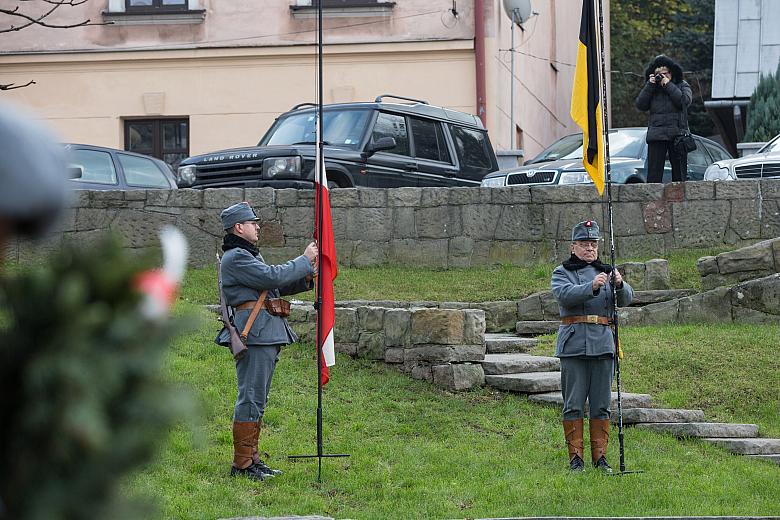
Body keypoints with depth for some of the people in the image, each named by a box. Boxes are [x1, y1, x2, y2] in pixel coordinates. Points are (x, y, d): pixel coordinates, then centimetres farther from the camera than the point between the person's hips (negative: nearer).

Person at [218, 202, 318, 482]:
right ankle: (242, 464, -6)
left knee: (257, 399, 13)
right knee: (251, 398, -9)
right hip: (254, 334, -11)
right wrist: (304, 261, -8)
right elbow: (272, 277, -19)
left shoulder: (248, 255, 23)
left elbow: (277, 287, 22)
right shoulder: (235, 258, -11)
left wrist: (307, 277, 7)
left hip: (267, 334, 11)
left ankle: (251, 458, 19)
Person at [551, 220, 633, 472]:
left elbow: (626, 298, 1)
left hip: (603, 344, 3)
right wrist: (592, 286, -30)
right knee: (574, 404, -3)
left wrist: (619, 284, -22)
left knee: (602, 404, 4)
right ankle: (575, 457, 2)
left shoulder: (606, 272, 15)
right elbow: (565, 295, -15)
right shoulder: (562, 273, 5)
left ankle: (600, 456, 10)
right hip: (574, 344, -3)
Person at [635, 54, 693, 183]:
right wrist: (650, 86, -4)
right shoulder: (651, 88, 14)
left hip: (677, 133, -1)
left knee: (679, 173, 2)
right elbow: (640, 105, 2)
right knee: (654, 173, -6)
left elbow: (685, 101, -10)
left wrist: (668, 85, -8)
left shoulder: (682, 85, 9)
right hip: (656, 135, 1)